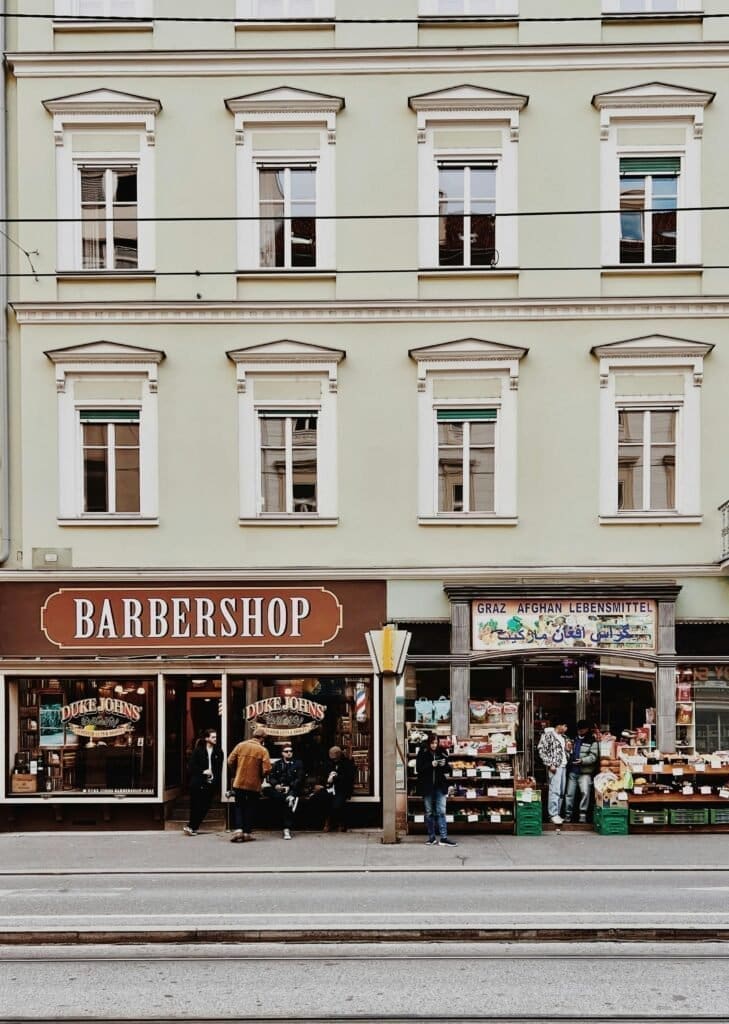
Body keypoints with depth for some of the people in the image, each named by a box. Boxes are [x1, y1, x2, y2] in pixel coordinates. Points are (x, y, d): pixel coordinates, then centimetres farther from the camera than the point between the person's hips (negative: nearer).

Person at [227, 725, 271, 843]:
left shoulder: (240, 745, -3)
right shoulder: (263, 750, -11)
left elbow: (230, 761, -2)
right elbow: (267, 769, -16)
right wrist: (261, 777, 5)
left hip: (239, 782, 2)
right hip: (254, 784, -2)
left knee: (239, 806, 15)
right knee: (250, 808, 13)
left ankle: (238, 829, -1)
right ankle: (247, 832, 14)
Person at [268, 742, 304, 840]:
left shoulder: (298, 764, 15)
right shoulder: (277, 764, 22)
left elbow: (300, 779, 4)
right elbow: (271, 777, 13)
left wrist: (290, 787, -11)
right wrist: (276, 785, -9)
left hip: (292, 789, -1)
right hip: (278, 789, 1)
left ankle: (287, 829, -34)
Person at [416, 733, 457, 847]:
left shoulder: (442, 752, 3)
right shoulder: (422, 753, -3)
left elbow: (447, 769, 10)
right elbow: (418, 768, -8)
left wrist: (444, 765, -12)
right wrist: (431, 765, -20)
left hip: (440, 786, 1)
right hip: (427, 786, -1)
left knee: (441, 812, -3)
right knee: (429, 812, 7)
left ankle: (443, 838, -4)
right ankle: (431, 837, 15)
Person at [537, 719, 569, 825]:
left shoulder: (562, 736, 17)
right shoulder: (548, 734, -7)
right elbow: (541, 749, -12)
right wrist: (549, 764, -14)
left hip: (563, 766, 8)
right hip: (554, 766, -8)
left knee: (561, 791, 8)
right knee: (554, 791, -11)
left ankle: (557, 814, 14)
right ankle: (553, 815, -8)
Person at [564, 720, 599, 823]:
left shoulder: (592, 741, 0)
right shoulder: (574, 739, 17)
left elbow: (593, 756, -9)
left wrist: (582, 760, -23)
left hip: (584, 772, -5)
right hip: (572, 771, 5)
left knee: (585, 792, -13)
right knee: (569, 793, 6)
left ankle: (583, 814, -2)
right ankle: (568, 814, 13)